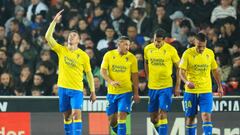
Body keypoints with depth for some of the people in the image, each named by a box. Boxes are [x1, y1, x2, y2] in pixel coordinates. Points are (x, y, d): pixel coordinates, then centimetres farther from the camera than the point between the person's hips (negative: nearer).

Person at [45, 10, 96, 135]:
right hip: (63, 87, 2)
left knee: (76, 114, -15)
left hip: (77, 89, -2)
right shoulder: (61, 50, 4)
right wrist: (54, 21, -14)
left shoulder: (83, 55, 0)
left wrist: (93, 91, 2)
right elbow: (48, 37, -7)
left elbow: (89, 74, 5)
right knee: (67, 116, 6)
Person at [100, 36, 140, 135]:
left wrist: (136, 93, 1)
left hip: (126, 91, -2)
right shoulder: (109, 55, 0)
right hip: (111, 92, 2)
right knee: (112, 119, 6)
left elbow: (134, 76, 2)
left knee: (121, 116, -15)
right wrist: (111, 81, -19)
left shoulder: (131, 58, -2)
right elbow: (103, 71, -1)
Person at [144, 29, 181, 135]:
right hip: (152, 87, 4)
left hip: (166, 87, -4)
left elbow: (178, 68, -1)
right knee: (153, 118, 9)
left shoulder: (171, 50, -10)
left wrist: (177, 86, -4)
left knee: (162, 115, -14)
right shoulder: (148, 49, 0)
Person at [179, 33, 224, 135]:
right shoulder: (188, 53, -7)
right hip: (190, 91, -1)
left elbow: (215, 71, 15)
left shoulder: (210, 53, 2)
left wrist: (219, 86, 17)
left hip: (206, 91, 1)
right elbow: (181, 71, -9)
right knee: (190, 117, 7)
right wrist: (186, 81, -28)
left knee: (206, 116, -12)